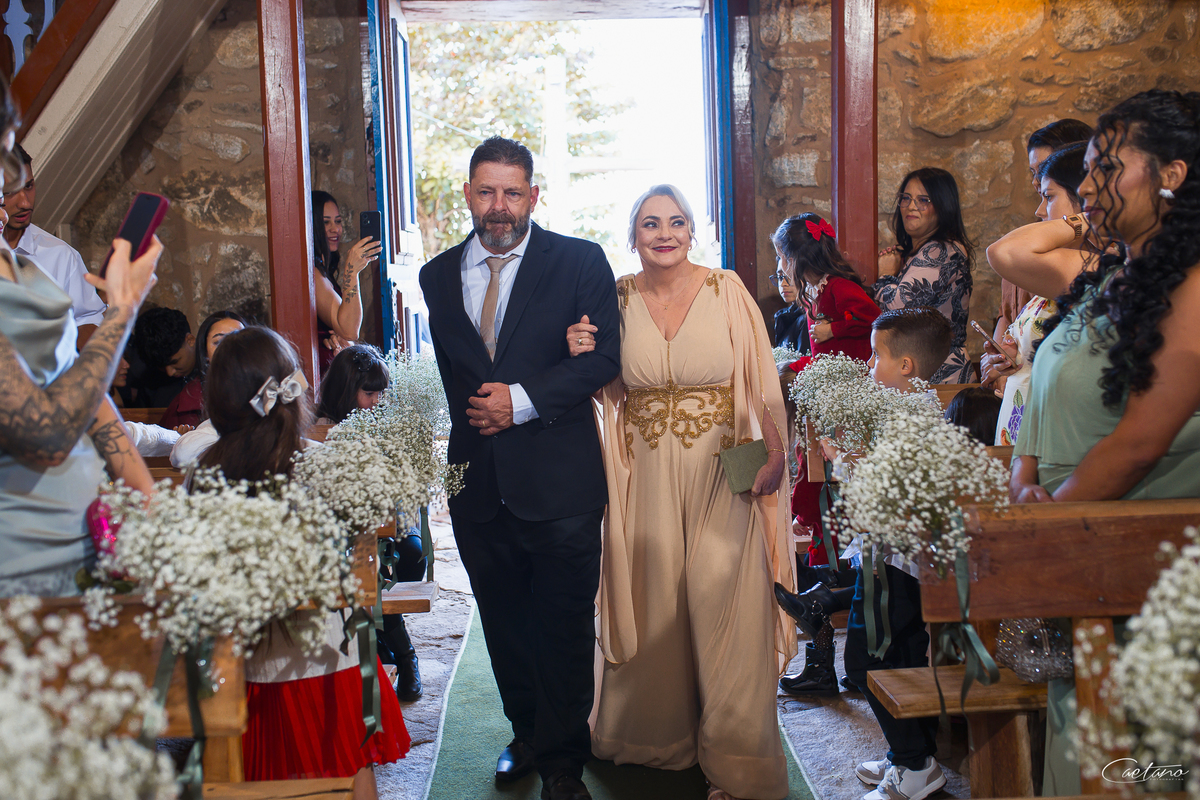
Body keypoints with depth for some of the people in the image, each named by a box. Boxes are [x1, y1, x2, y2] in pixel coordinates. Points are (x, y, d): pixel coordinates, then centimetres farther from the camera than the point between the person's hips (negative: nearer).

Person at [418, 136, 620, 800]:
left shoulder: (580, 261, -3)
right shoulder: (438, 276, 10)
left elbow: (607, 357, -9)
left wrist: (522, 399, -16)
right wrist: (477, 413, -1)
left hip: (559, 480, -4)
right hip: (477, 483, 4)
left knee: (565, 627, 5)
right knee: (504, 623, 17)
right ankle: (527, 734, 37)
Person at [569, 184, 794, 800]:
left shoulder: (726, 290, -3)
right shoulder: (617, 299, 3)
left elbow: (760, 378, -4)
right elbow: (611, 391, 11)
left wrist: (775, 452, -12)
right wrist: (585, 358, -9)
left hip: (723, 472, -2)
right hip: (648, 476, 2)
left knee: (723, 603, -1)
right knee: (654, 603, 11)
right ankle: (661, 729, 34)